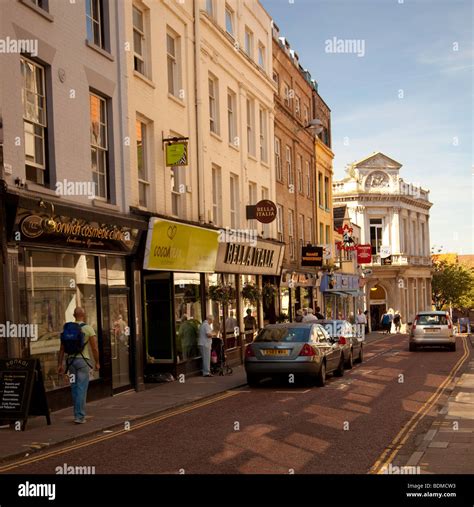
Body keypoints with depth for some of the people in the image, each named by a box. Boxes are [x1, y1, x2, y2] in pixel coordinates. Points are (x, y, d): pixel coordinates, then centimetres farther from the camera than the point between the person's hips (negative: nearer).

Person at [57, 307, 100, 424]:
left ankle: (79, 414, 23)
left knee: (75, 388, 14)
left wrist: (60, 364, 10)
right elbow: (95, 348, -6)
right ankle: (79, 416, -6)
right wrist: (97, 363, 4)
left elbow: (62, 348, 6)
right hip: (83, 360, -4)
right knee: (82, 388, -3)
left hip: (70, 360, 4)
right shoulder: (88, 329, -5)